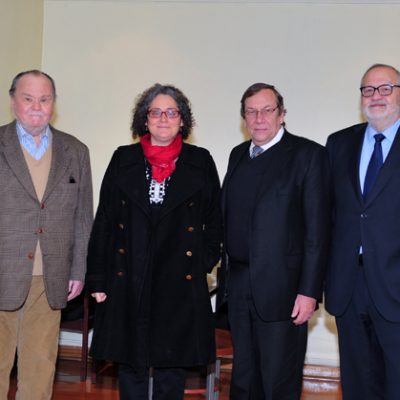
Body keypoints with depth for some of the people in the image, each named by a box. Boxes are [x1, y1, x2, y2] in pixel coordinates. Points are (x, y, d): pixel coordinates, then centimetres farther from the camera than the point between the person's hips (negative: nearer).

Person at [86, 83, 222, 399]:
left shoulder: (200, 161, 5)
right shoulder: (123, 159, 7)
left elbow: (214, 219, 9)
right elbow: (104, 222, 5)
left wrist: (206, 261, -1)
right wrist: (98, 279, 2)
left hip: (180, 283, -1)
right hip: (128, 282, 1)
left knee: (172, 370, 8)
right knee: (131, 367, 10)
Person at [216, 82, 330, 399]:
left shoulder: (308, 154, -6)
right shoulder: (239, 154, 13)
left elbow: (317, 228, -11)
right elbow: (228, 217, 13)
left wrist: (309, 291, -15)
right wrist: (225, 273, 8)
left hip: (281, 288, -6)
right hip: (238, 285, 6)